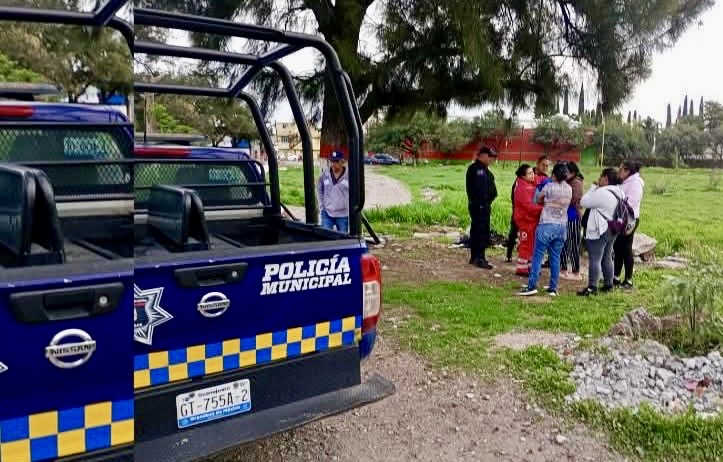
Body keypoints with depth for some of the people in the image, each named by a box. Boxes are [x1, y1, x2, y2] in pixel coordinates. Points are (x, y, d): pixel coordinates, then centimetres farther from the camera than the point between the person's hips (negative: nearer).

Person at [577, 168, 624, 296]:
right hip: (612, 230, 9)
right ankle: (608, 284, 25)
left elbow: (584, 202, -15)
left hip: (599, 231, -9)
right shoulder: (620, 192, 6)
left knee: (595, 259, -6)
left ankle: (592, 288, -5)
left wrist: (593, 187, -6)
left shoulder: (602, 192, -21)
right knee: (607, 258, 18)